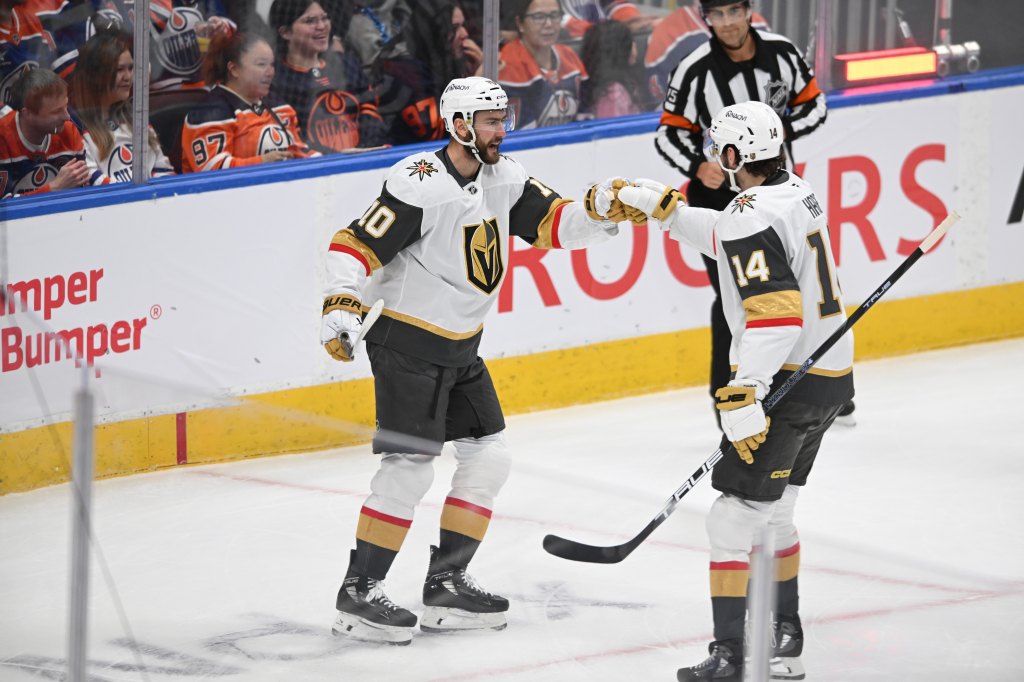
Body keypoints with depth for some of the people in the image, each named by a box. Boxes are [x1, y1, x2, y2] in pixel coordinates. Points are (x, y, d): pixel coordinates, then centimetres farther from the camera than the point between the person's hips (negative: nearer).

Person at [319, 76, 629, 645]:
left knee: (489, 458, 10)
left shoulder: (504, 178, 4)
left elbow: (556, 224, 4)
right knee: (409, 467, -14)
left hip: (460, 350, 9)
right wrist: (341, 304, -33)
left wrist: (599, 211, -15)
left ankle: (445, 585, 16)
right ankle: (357, 595, -7)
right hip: (407, 347, -9)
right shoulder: (420, 186, -20)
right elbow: (357, 245, -21)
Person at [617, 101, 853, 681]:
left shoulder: (751, 217, -20)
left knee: (734, 517, -5)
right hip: (833, 376, 10)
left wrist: (744, 398, -30)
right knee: (772, 512, 21)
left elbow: (776, 313, -28)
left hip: (789, 382, -10)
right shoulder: (797, 193, 9)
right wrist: (662, 207, 29)